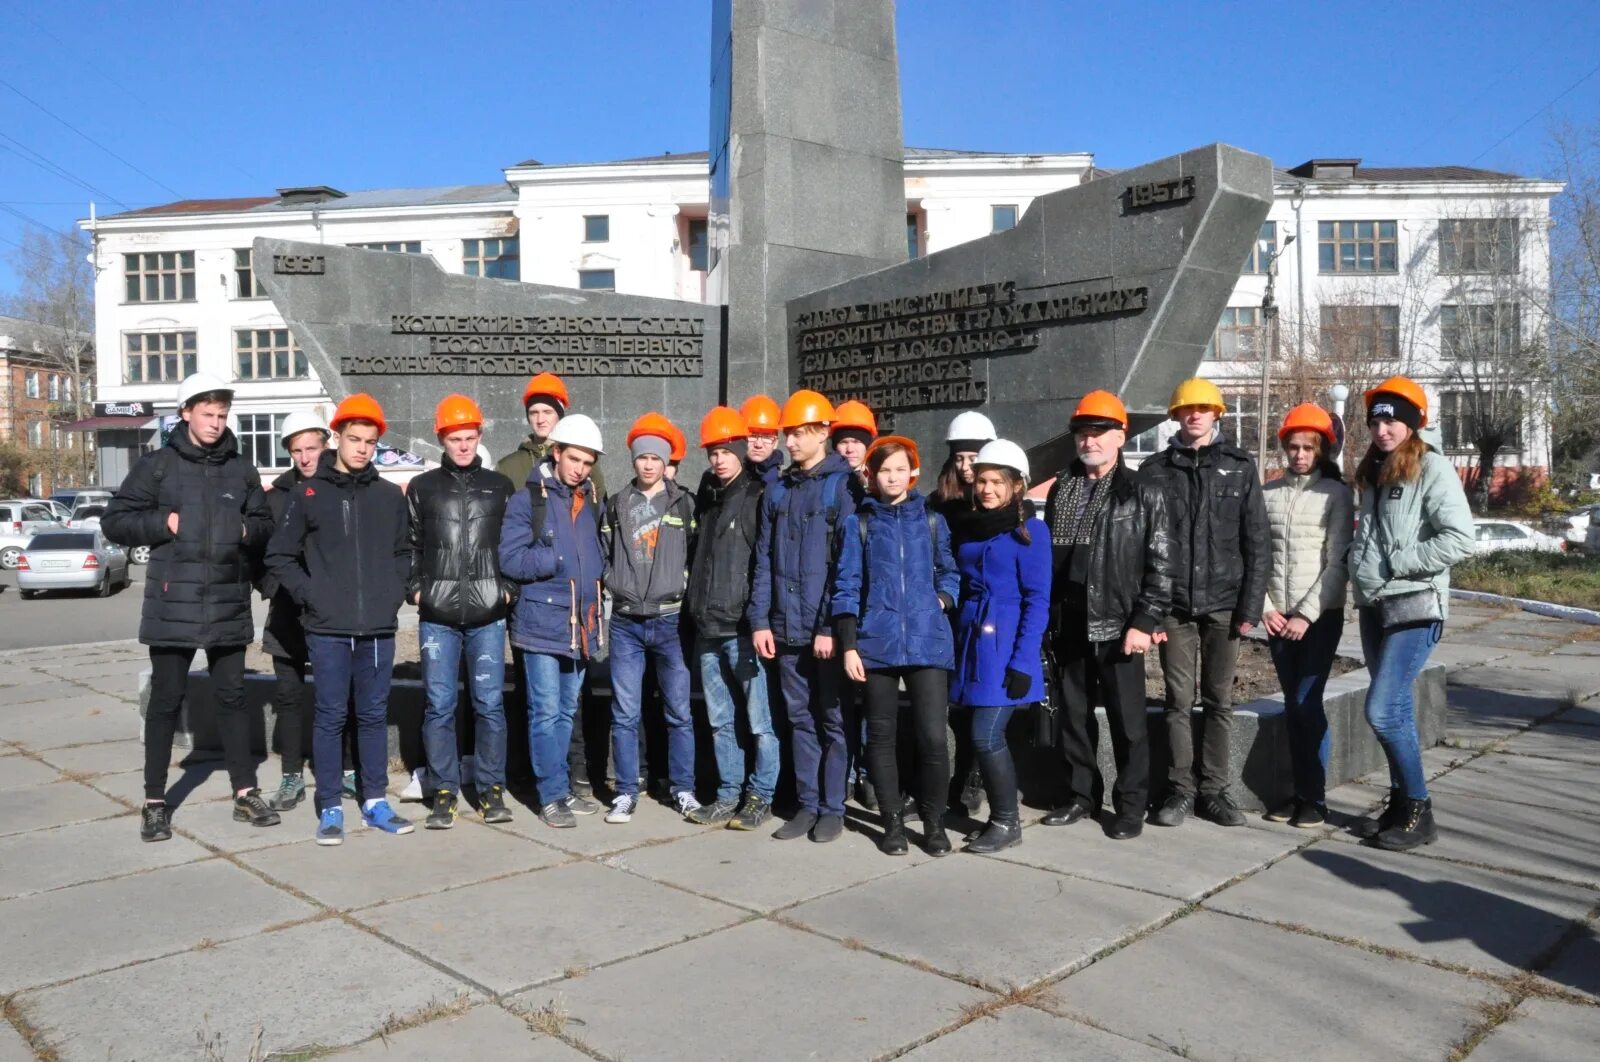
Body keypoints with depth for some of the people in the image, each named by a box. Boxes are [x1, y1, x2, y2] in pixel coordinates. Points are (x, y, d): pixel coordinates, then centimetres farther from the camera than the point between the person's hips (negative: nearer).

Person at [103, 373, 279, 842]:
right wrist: (163, 523, -13)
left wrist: (248, 530, -4)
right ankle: (155, 802, 17)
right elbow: (114, 521, 1)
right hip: (173, 604, -3)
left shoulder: (241, 470, 8)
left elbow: (264, 522, 17)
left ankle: (245, 793, 19)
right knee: (166, 701, 5)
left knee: (231, 697, 11)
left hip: (229, 604, 3)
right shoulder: (157, 465, 0)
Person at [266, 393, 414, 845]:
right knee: (331, 716, 4)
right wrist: (310, 595, -5)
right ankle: (330, 808, 14)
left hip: (379, 628, 2)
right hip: (328, 629, -2)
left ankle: (375, 802, 21)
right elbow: (279, 556, 4)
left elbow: (403, 552, 16)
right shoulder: (308, 494, 1)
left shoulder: (390, 496, 7)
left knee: (374, 715, 11)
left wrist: (395, 592, 4)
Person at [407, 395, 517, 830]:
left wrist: (509, 588, 2)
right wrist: (415, 589, 2)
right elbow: (408, 545, 12)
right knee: (439, 705, 2)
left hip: (488, 615, 0)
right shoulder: (422, 488, 10)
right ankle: (444, 791, 13)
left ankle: (491, 789, 13)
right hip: (437, 617, 0)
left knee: (490, 704, 2)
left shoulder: (500, 487, 10)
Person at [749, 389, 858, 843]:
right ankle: (807, 804, 21)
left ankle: (832, 809, 15)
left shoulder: (843, 485, -5)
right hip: (787, 629, 5)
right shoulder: (778, 490, 12)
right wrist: (760, 619, 4)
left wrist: (833, 627, -15)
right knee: (800, 717, 11)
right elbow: (764, 561, 12)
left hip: (827, 630, -5)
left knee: (833, 718, 4)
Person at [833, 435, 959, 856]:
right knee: (881, 736, 8)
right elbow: (846, 587, 3)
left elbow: (949, 572, 20)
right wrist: (848, 645, -3)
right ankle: (893, 821, 23)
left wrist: (943, 599, -1)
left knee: (933, 736, -6)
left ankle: (934, 822, 14)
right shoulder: (857, 524, 6)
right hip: (876, 643, 0)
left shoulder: (932, 521, 10)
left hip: (927, 642, 0)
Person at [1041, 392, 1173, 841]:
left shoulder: (1143, 495, -2)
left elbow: (1160, 566, -6)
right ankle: (1081, 795, 27)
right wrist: (1047, 617, 8)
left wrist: (1144, 622, -13)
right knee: (1074, 717, 13)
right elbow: (1046, 555, 12)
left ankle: (1131, 806, 17)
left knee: (1127, 721, 4)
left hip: (1117, 627, -4)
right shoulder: (1060, 490, 11)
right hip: (1069, 627, 4)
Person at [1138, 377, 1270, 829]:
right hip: (1175, 604, 0)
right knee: (1179, 700, 4)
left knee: (1219, 701, 7)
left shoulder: (1240, 467, 5)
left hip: (1223, 604, 0)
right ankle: (1180, 789, 13)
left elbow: (1256, 543, 3)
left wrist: (1250, 607, -4)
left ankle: (1214, 790, 16)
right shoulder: (1155, 470, 4)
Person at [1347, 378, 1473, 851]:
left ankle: (1419, 812, 3)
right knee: (1396, 711, 13)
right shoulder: (1373, 474, 15)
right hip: (1374, 607, 7)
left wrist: (1397, 563, -16)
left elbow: (1460, 540, -18)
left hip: (1413, 608, -7)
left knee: (1383, 711, -11)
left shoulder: (1433, 469, -8)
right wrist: (1359, 564, 9)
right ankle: (1400, 804, 22)